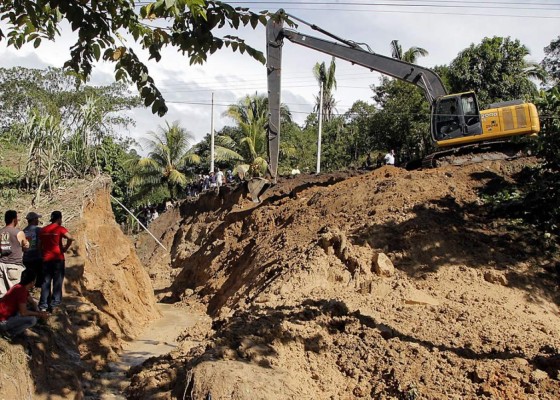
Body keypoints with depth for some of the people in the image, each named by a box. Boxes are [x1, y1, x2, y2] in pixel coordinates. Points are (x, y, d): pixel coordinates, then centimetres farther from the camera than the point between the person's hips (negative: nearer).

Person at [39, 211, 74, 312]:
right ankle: (54, 304, 3)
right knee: (57, 282, 3)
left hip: (46, 259, 5)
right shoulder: (60, 228, -7)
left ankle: (43, 305, 10)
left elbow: (40, 245, 12)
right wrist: (65, 248, -9)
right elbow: (70, 238, -22)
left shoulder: (43, 230, 10)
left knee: (46, 282, 10)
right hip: (57, 258, -5)